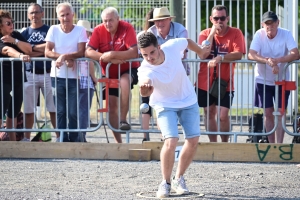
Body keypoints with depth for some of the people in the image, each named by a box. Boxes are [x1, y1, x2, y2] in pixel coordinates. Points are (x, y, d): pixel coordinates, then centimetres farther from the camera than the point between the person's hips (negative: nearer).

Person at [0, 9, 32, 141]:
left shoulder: (16, 35, 6)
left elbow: (29, 49, -5)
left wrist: (14, 40, -20)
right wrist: (20, 55, -52)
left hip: (18, 79, 6)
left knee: (13, 113, 11)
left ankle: (12, 141, 16)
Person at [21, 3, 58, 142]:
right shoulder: (24, 33, 12)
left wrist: (32, 47, -4)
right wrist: (42, 50, -8)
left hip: (48, 73, -2)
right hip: (30, 74, 2)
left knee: (53, 108, -3)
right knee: (28, 109, 4)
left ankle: (59, 136, 1)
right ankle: (27, 138, 10)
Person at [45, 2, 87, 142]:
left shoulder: (80, 30, -1)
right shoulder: (53, 30, 3)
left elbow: (81, 52, -9)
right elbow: (47, 52, -4)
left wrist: (63, 56, -21)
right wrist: (67, 58, -16)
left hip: (75, 77, -1)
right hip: (57, 77, 2)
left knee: (73, 113, -2)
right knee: (60, 112, 5)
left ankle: (74, 140, 9)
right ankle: (63, 140, 12)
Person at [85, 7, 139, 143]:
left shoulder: (127, 28, -20)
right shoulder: (98, 31, -12)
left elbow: (134, 52, -30)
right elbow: (88, 52, -20)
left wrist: (112, 54, -36)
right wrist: (110, 59, -30)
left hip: (127, 70, -4)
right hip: (109, 73, 4)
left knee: (124, 82, -37)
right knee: (112, 106, 5)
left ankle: (123, 120, -25)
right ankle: (118, 141, 15)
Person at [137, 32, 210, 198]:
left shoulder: (173, 46, -25)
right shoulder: (145, 70, -34)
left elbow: (188, 42, 0)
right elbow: (145, 91, -56)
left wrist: (200, 51, 18)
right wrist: (145, 89, -79)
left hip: (188, 99, 4)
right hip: (166, 105, -4)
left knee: (193, 140, 0)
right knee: (170, 142, -21)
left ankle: (179, 178, 20)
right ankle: (166, 182, 0)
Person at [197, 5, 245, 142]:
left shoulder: (235, 33, -6)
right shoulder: (205, 34, 1)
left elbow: (238, 54, -18)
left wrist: (220, 58, -32)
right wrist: (212, 33, -17)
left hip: (225, 83, -3)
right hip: (205, 82, 3)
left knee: (223, 115, -10)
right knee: (209, 114, 12)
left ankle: (225, 144, 9)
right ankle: (213, 143, 25)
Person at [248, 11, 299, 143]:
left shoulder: (286, 34, -14)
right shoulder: (259, 35, -12)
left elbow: (295, 54, -24)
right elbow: (251, 55, -21)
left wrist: (276, 60, -37)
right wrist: (268, 61, -37)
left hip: (282, 80, -1)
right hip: (263, 80, 1)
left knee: (280, 113, -3)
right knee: (268, 113, 7)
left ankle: (279, 144, -1)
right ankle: (271, 144, 16)